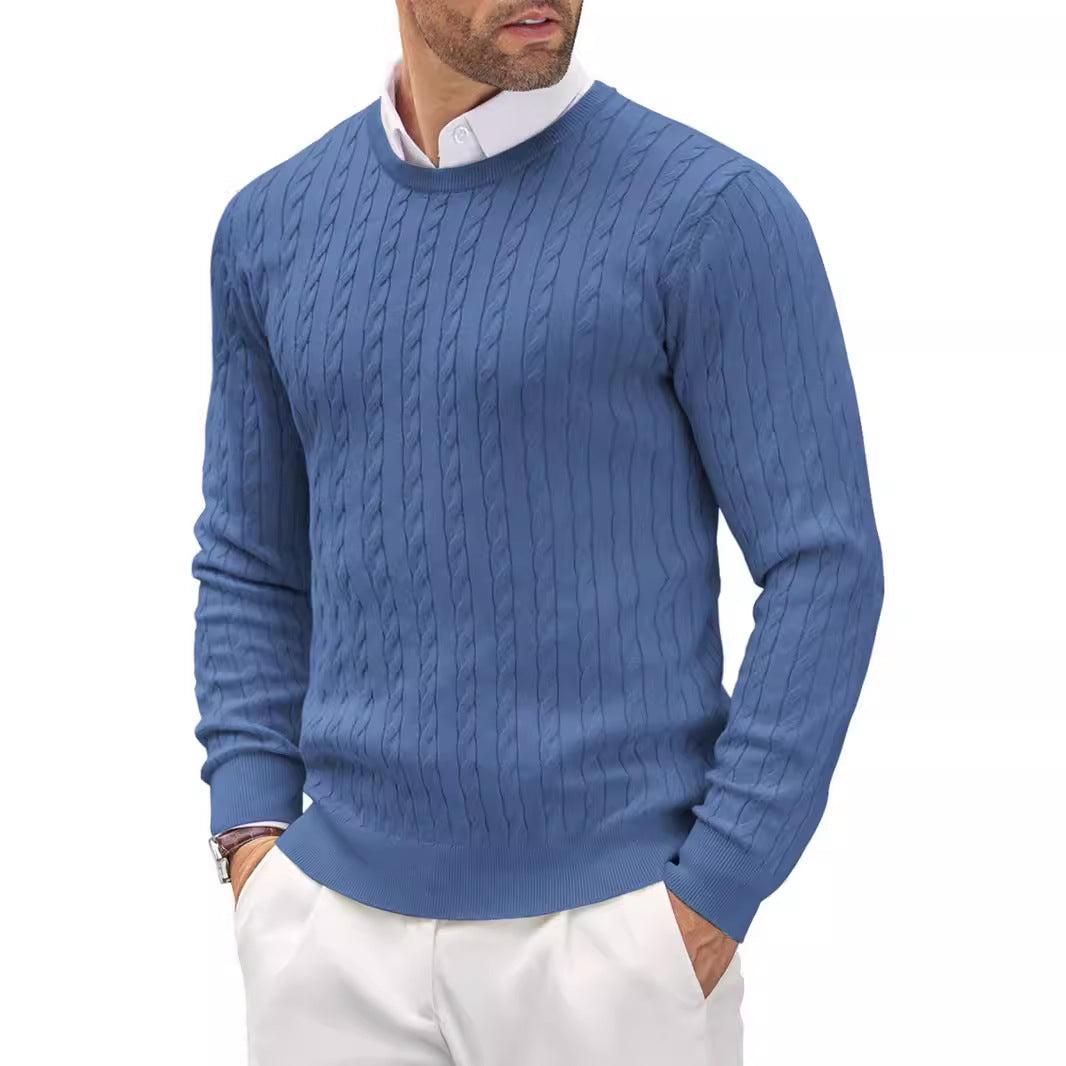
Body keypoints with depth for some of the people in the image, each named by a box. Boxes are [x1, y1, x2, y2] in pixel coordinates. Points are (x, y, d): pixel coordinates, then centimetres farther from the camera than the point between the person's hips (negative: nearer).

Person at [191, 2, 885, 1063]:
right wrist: (252, 845, 2)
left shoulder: (716, 210, -9)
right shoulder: (273, 226, 7)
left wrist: (711, 904, -12)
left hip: (611, 936, -4)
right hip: (340, 931, 4)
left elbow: (823, 567, -9)